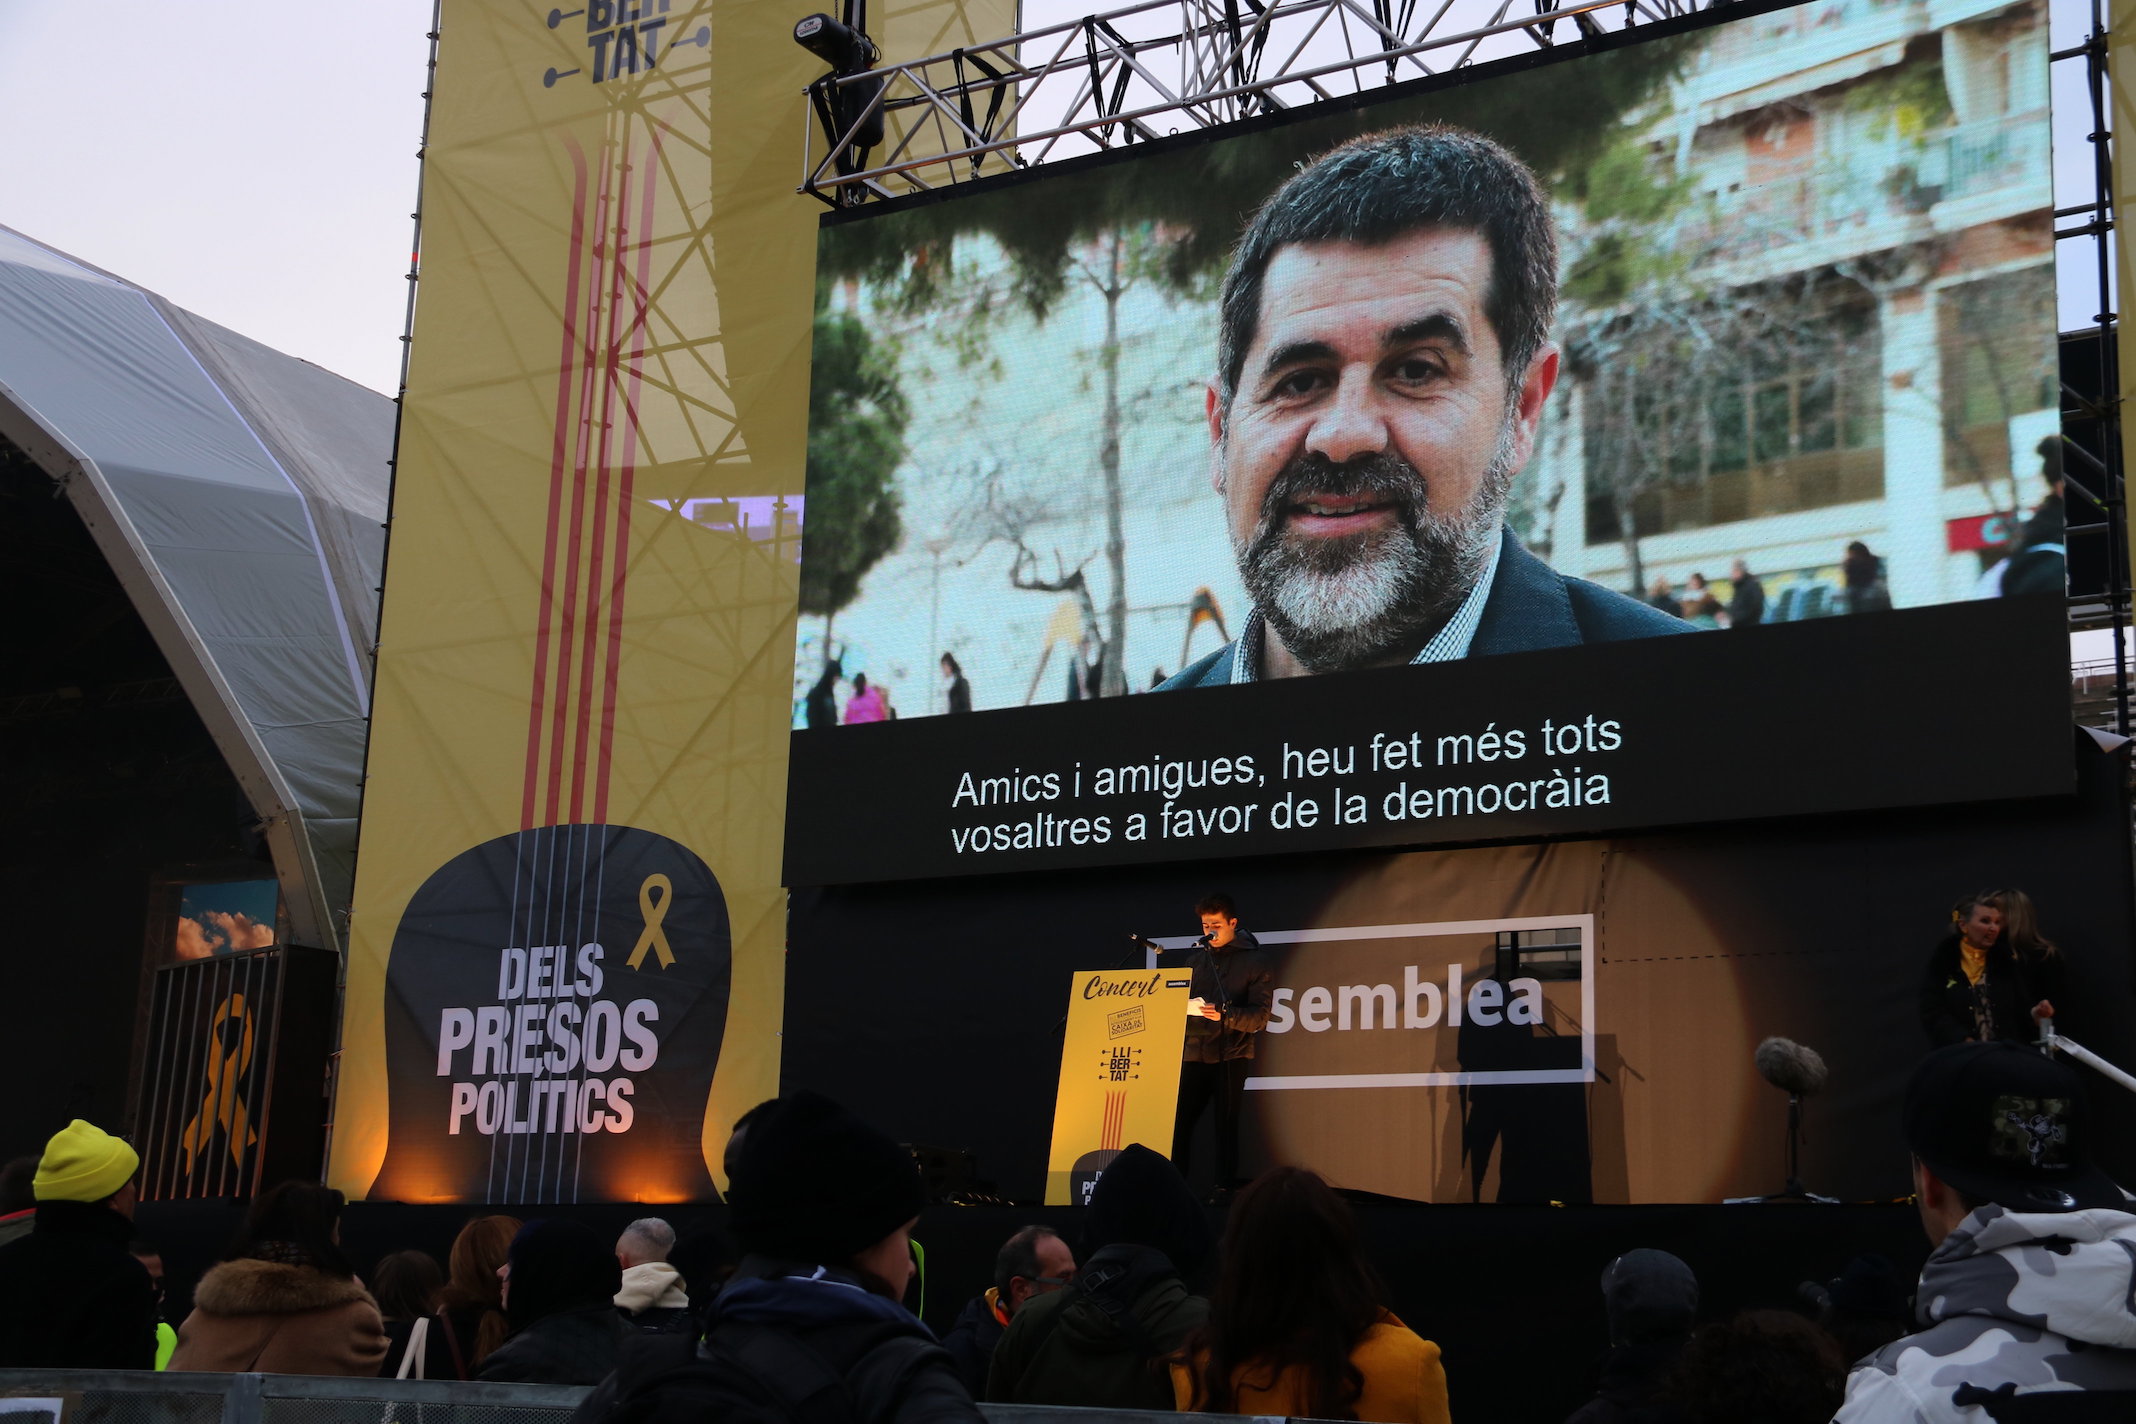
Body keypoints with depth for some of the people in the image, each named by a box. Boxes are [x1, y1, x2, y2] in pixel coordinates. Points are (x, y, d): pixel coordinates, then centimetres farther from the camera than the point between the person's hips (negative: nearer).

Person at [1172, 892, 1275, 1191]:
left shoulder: (1256, 960, 0)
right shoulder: (1198, 958, 16)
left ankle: (1225, 1188, 1)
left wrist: (1225, 1015, -23)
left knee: (1226, 1125, -4)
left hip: (1231, 1054, -4)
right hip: (1195, 1052, 4)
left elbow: (1260, 1016, -7)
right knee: (1178, 1122, -3)